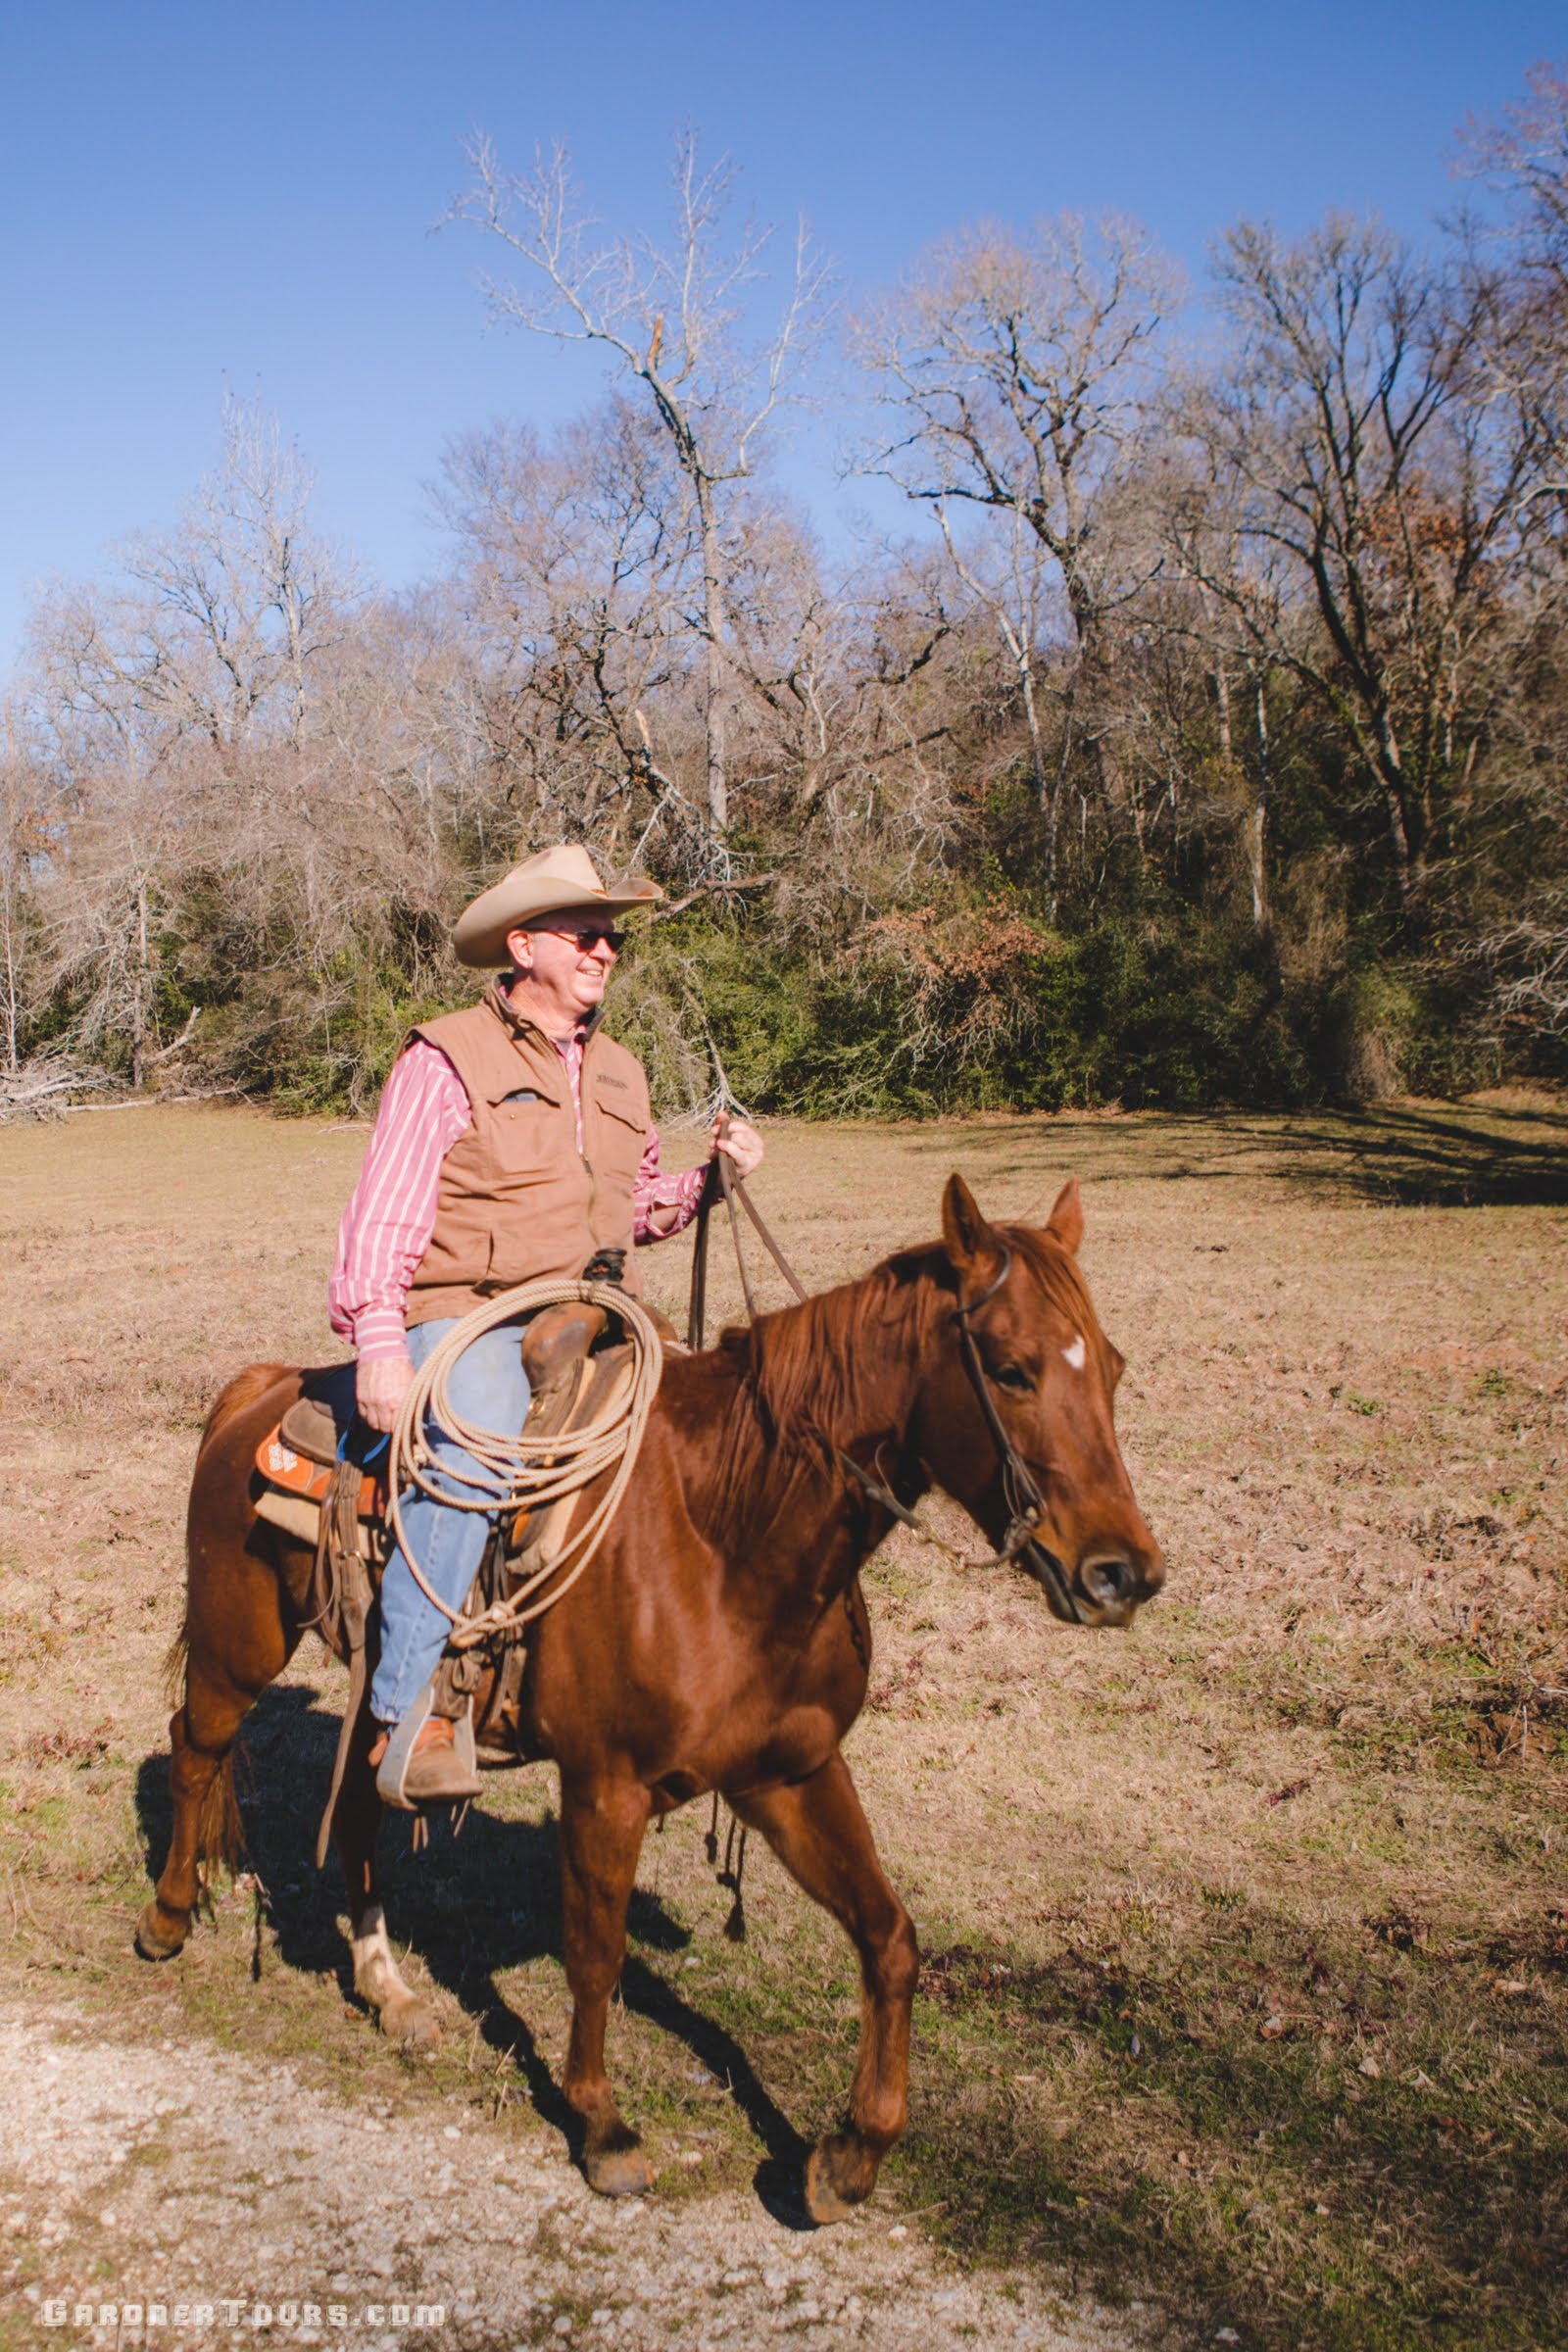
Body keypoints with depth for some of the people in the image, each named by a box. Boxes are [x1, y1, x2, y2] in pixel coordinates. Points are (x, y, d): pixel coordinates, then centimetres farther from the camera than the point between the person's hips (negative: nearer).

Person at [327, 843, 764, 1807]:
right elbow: (384, 1212, -7)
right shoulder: (447, 1060, -2)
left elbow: (637, 1206, 27)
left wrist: (713, 1179, 7)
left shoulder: (620, 1072, 19)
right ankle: (405, 1716, -30)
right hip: (462, 1314, -6)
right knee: (475, 1456, -34)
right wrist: (378, 1340, -19)